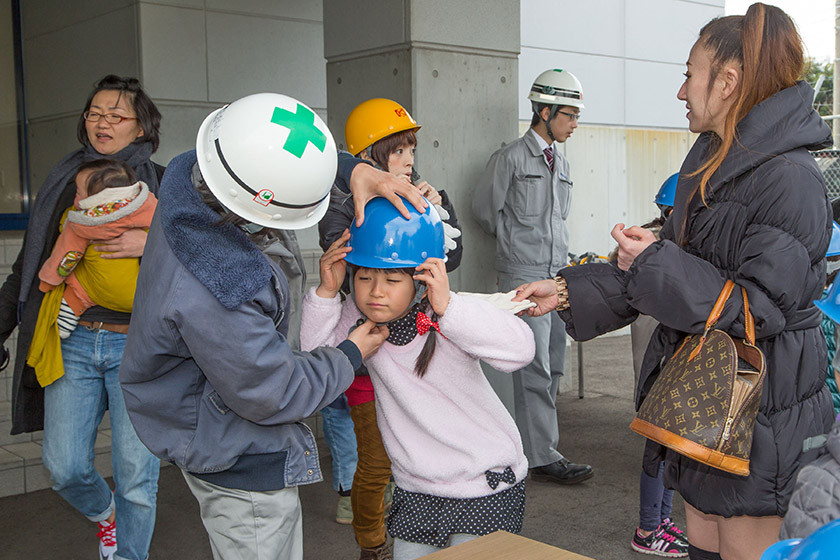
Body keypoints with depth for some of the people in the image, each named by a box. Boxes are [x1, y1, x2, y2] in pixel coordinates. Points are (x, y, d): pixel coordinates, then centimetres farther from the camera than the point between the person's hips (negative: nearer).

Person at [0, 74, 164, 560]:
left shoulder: (163, 185, 2)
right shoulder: (63, 182, 11)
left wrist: (152, 243, -23)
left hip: (136, 343, -3)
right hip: (73, 342, 3)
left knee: (136, 474, 3)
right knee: (65, 467, 5)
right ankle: (105, 513, 38)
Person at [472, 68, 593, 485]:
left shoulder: (561, 164, 17)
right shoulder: (510, 158, -5)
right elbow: (484, 210, -1)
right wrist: (517, 242, 8)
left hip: (558, 274, 8)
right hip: (524, 275, -7)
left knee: (553, 364, 8)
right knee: (534, 367, -8)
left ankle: (534, 442, 18)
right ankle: (542, 456, -4)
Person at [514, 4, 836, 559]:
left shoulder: (790, 180, -18)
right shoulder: (708, 168, 11)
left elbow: (764, 305, -21)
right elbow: (666, 272, 15)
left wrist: (657, 266, -21)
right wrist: (567, 292, 11)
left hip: (761, 419, -8)